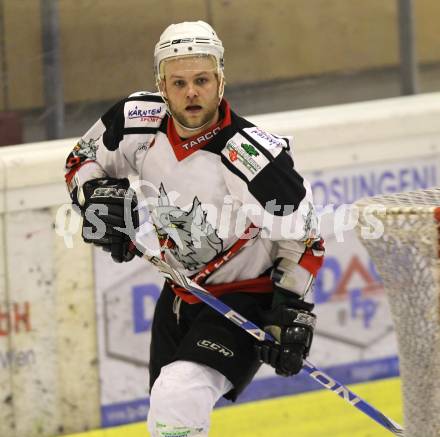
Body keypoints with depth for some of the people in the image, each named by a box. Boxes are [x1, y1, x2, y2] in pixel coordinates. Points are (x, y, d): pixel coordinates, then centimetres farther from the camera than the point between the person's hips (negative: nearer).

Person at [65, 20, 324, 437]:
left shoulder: (254, 158, -28)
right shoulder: (138, 121, -13)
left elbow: (301, 235, -17)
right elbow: (83, 159, 7)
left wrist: (293, 312, -19)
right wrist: (97, 196, -13)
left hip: (248, 297, -7)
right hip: (181, 290, 7)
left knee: (178, 400, -28)